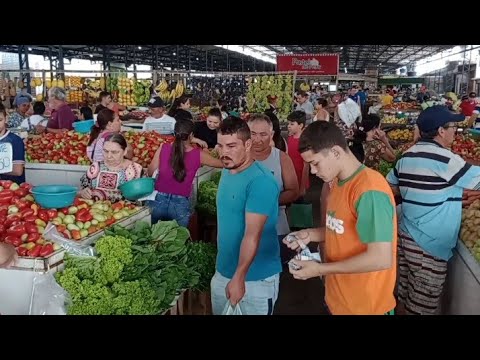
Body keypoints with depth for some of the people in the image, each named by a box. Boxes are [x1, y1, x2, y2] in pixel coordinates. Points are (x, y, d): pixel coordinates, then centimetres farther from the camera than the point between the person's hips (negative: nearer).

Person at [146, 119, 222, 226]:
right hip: (180, 205, -1)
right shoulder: (198, 155, -5)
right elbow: (222, 163, 8)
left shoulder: (163, 148, -4)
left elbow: (150, 172, 1)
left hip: (158, 200, 1)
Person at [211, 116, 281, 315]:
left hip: (256, 278, -7)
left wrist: (239, 277, -30)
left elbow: (253, 235, -27)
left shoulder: (260, 181, -22)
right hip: (222, 272, 8)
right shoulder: (226, 172, 4)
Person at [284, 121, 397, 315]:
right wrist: (311, 235, -1)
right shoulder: (339, 183, 5)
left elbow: (381, 259, -28)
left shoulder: (369, 190, -24)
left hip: (364, 305, -8)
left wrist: (321, 269, -21)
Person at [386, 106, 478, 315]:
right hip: (428, 245, -7)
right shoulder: (444, 159, -17)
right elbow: (475, 179, -10)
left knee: (406, 294, 19)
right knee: (424, 304, 8)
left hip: (405, 235, 7)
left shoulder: (407, 156, 6)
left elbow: (390, 188, 14)